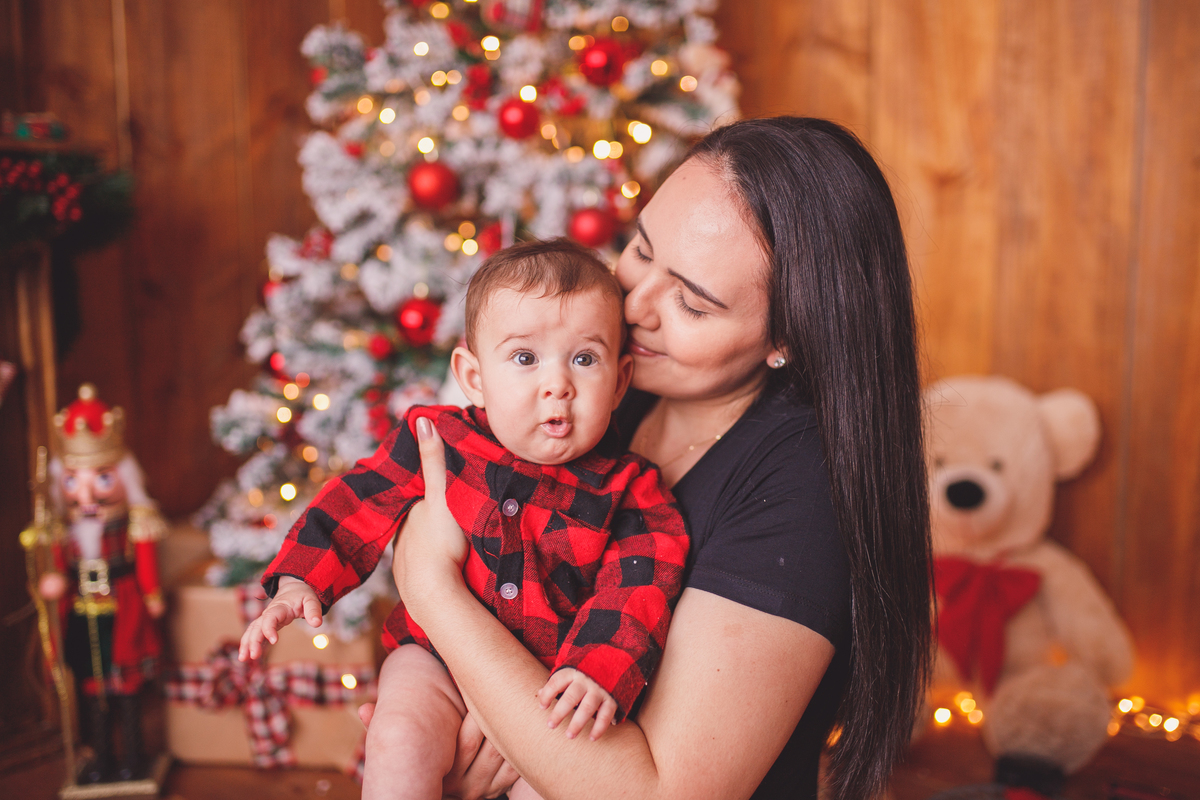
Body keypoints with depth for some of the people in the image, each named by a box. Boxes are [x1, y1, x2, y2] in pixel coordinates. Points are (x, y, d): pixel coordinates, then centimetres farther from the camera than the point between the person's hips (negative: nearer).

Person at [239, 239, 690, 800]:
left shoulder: (626, 491, -11)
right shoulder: (436, 442, -7)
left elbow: (637, 590, -19)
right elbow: (357, 507, 1)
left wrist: (600, 672, -35)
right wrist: (299, 582, -9)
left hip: (550, 680, 0)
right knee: (400, 743, -23)